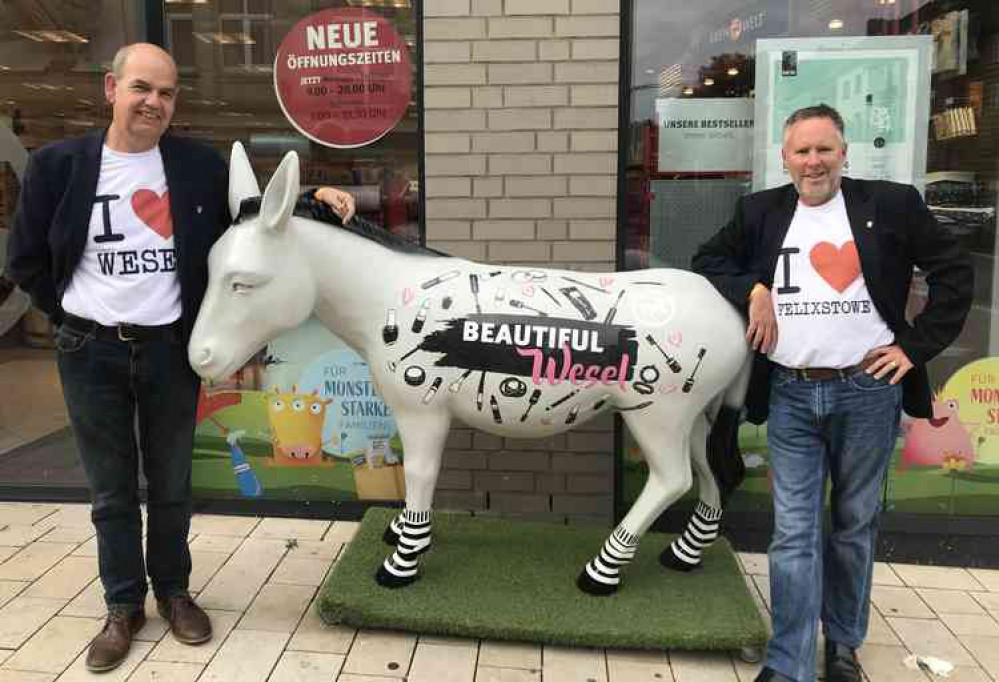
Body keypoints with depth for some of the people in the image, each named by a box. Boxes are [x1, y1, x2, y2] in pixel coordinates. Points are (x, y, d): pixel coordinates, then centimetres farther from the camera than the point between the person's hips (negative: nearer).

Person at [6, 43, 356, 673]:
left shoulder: (201, 165, -2)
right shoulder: (58, 164, -4)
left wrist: (314, 199, -5)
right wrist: (79, 313, 0)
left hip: (170, 348, 0)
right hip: (91, 353, 0)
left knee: (171, 485, 14)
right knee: (111, 491, 12)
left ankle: (173, 590, 34)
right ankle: (124, 606, 29)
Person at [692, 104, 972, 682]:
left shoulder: (891, 204, 1)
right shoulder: (760, 212, 6)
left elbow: (955, 271, 5)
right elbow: (706, 263, 12)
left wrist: (917, 346, -2)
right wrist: (752, 291, -6)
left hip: (868, 392, 0)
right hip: (790, 397, 1)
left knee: (855, 525, 13)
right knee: (794, 533, 2)